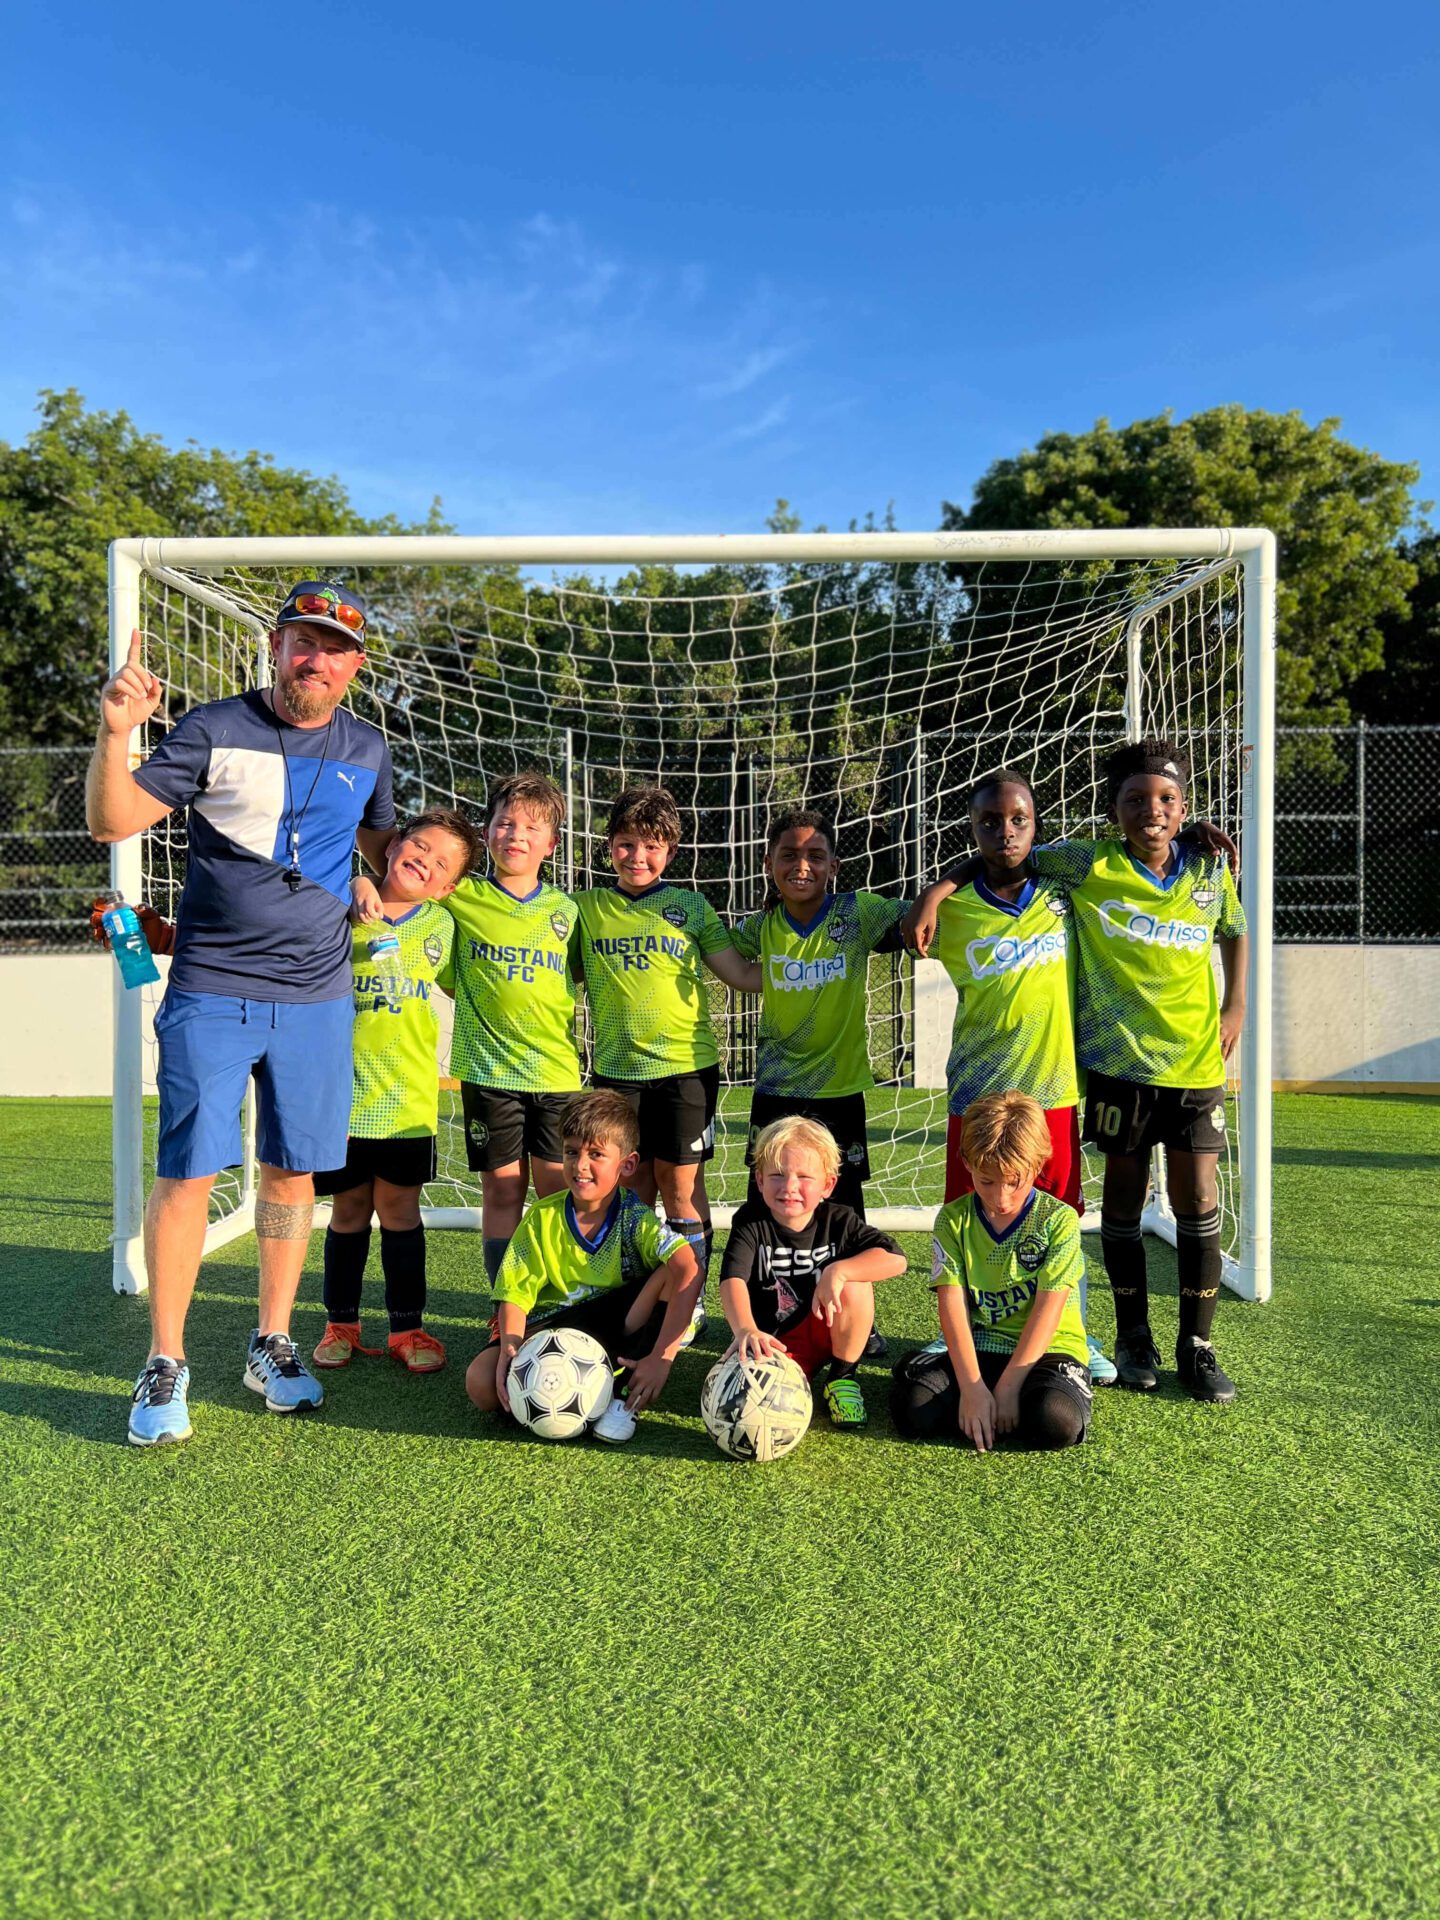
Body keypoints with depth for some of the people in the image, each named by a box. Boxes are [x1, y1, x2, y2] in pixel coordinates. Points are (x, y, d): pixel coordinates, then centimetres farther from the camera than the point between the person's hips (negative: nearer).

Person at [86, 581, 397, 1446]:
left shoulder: (367, 749, 9)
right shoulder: (214, 729, -3)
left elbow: (383, 841, 26)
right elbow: (114, 821, -7)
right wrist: (117, 734, -22)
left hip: (317, 997, 3)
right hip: (211, 993, -3)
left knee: (294, 1171, 9)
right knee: (187, 1173, -3)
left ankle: (273, 1345, 24)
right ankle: (166, 1367, 12)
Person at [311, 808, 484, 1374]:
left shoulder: (440, 926, 3)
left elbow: (466, 986, 14)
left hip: (407, 1095, 1)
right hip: (342, 1090, -1)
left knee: (399, 1206, 7)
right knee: (349, 1209, 10)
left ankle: (407, 1327, 20)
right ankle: (341, 1324, 27)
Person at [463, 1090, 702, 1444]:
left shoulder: (634, 1219, -16)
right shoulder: (542, 1218, -8)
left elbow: (688, 1269, -32)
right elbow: (515, 1295, -7)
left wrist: (662, 1357, -39)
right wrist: (511, 1349, -28)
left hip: (619, 1327, -1)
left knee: (668, 1273, -27)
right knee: (482, 1385, -24)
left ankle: (626, 1395, -22)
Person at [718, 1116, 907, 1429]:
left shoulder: (839, 1221, -10)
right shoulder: (750, 1222, -14)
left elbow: (896, 1259, -20)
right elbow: (733, 1279, -30)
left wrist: (838, 1271, -33)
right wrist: (745, 1330, -50)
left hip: (825, 1331, 1)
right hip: (771, 1341, -1)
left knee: (856, 1285, -27)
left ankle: (843, 1377, -4)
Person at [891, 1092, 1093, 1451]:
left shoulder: (1059, 1219, -7)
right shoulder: (953, 1219, -1)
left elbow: (1047, 1311, -12)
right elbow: (952, 1305, -9)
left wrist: (1008, 1386, -19)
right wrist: (971, 1387, -21)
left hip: (1047, 1349, -2)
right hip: (978, 1347, 2)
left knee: (1056, 1422, -35)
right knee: (913, 1407, -25)